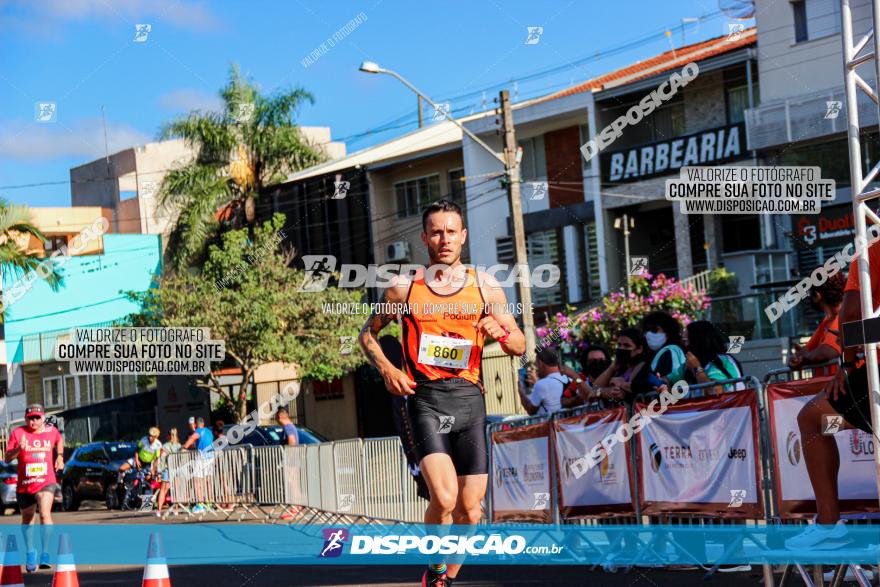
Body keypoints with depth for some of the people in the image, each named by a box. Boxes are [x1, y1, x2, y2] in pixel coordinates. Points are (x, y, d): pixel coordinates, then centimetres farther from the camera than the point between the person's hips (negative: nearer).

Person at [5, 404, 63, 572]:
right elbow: (7, 458, -7)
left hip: (46, 482, -2)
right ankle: (30, 551, 39)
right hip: (24, 485, 2)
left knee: (45, 513, -25)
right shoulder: (18, 433, -4)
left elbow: (59, 441, 26)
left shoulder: (51, 431, 2)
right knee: (27, 519, 17)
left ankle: (45, 553, -26)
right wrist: (19, 449, -25)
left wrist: (60, 456, 10)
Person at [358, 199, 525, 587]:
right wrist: (386, 368, -1)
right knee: (444, 497, -22)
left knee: (470, 510, 3)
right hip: (425, 398, -2)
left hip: (469, 399, 2)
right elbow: (368, 333, 17)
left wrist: (502, 333, -10)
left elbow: (520, 346, 12)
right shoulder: (404, 288, 5)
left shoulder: (486, 287, 8)